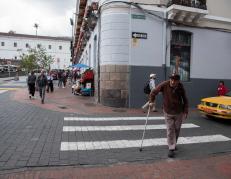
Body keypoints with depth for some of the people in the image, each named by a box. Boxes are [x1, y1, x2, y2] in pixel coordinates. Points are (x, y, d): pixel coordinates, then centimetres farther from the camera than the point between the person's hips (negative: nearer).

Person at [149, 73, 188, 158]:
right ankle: (171, 149, 5)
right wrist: (151, 101, -11)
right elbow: (153, 92, -6)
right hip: (168, 112, -2)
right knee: (170, 130, -3)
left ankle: (174, 144, 38)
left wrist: (185, 111, -1)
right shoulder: (164, 85, -18)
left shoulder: (180, 87, -11)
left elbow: (185, 99, -1)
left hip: (179, 112, 2)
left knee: (177, 129, 15)